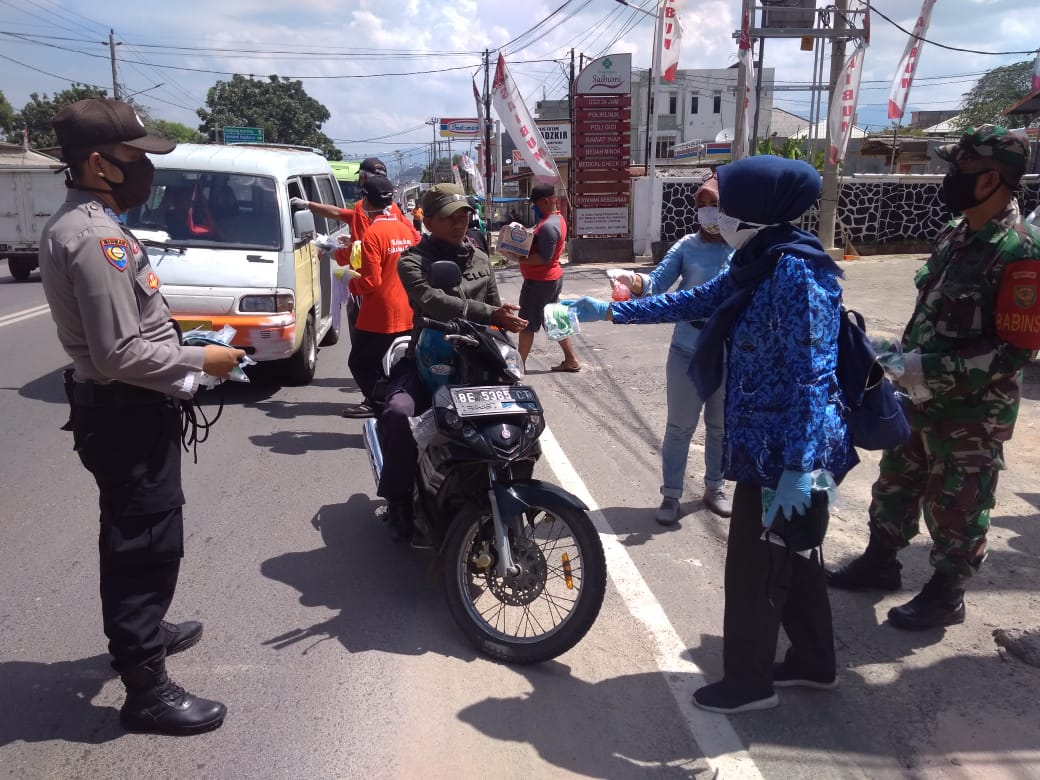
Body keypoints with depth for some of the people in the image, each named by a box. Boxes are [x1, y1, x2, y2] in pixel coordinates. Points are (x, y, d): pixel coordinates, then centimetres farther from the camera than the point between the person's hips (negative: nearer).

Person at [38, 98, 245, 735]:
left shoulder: (73, 225, 10)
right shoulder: (97, 238, -23)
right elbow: (121, 354, -27)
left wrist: (182, 349, 11)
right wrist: (200, 361, -16)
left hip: (115, 407, 11)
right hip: (129, 415, -11)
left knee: (129, 537, 25)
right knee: (149, 545, 0)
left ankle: (137, 632, 45)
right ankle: (146, 689, 13)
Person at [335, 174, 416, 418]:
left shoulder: (373, 234, -16)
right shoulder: (404, 229, 6)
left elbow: (371, 281, -21)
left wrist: (352, 282, -1)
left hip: (379, 315, -7)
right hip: (406, 314, 8)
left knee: (360, 362, 6)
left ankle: (377, 402, 4)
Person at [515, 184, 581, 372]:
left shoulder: (548, 226, -22)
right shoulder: (557, 219, 11)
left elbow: (543, 258, -26)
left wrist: (519, 259, -26)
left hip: (539, 280, -10)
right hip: (553, 277, 10)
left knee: (527, 324, -1)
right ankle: (571, 360, 20)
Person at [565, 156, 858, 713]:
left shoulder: (796, 273, -22)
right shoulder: (759, 264, 7)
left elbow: (810, 376, -25)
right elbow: (694, 301, 16)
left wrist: (798, 467, -26)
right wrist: (609, 311, 17)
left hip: (782, 450, -10)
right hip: (772, 443, 10)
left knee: (755, 565, 5)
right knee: (790, 554, 22)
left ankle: (749, 682, 25)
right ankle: (814, 662, 40)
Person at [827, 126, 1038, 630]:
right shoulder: (955, 235, 5)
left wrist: (934, 372, -25)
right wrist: (905, 357, 4)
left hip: (972, 413, -8)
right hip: (921, 398, 8)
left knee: (955, 508, 8)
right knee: (896, 483, 20)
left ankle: (945, 596, 28)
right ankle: (880, 561, 40)